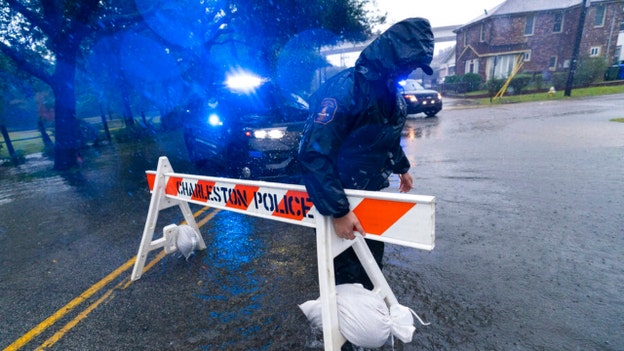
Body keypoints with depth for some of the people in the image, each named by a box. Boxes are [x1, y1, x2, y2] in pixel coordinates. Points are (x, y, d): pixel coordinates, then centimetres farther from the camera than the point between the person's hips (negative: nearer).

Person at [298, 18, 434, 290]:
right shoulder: (344, 89, -26)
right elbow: (314, 155, -31)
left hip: (370, 192, 8)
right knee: (346, 270, 8)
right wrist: (338, 211, -30)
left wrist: (401, 167, 31)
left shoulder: (391, 94, 3)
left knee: (372, 259, 21)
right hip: (338, 196, -8)